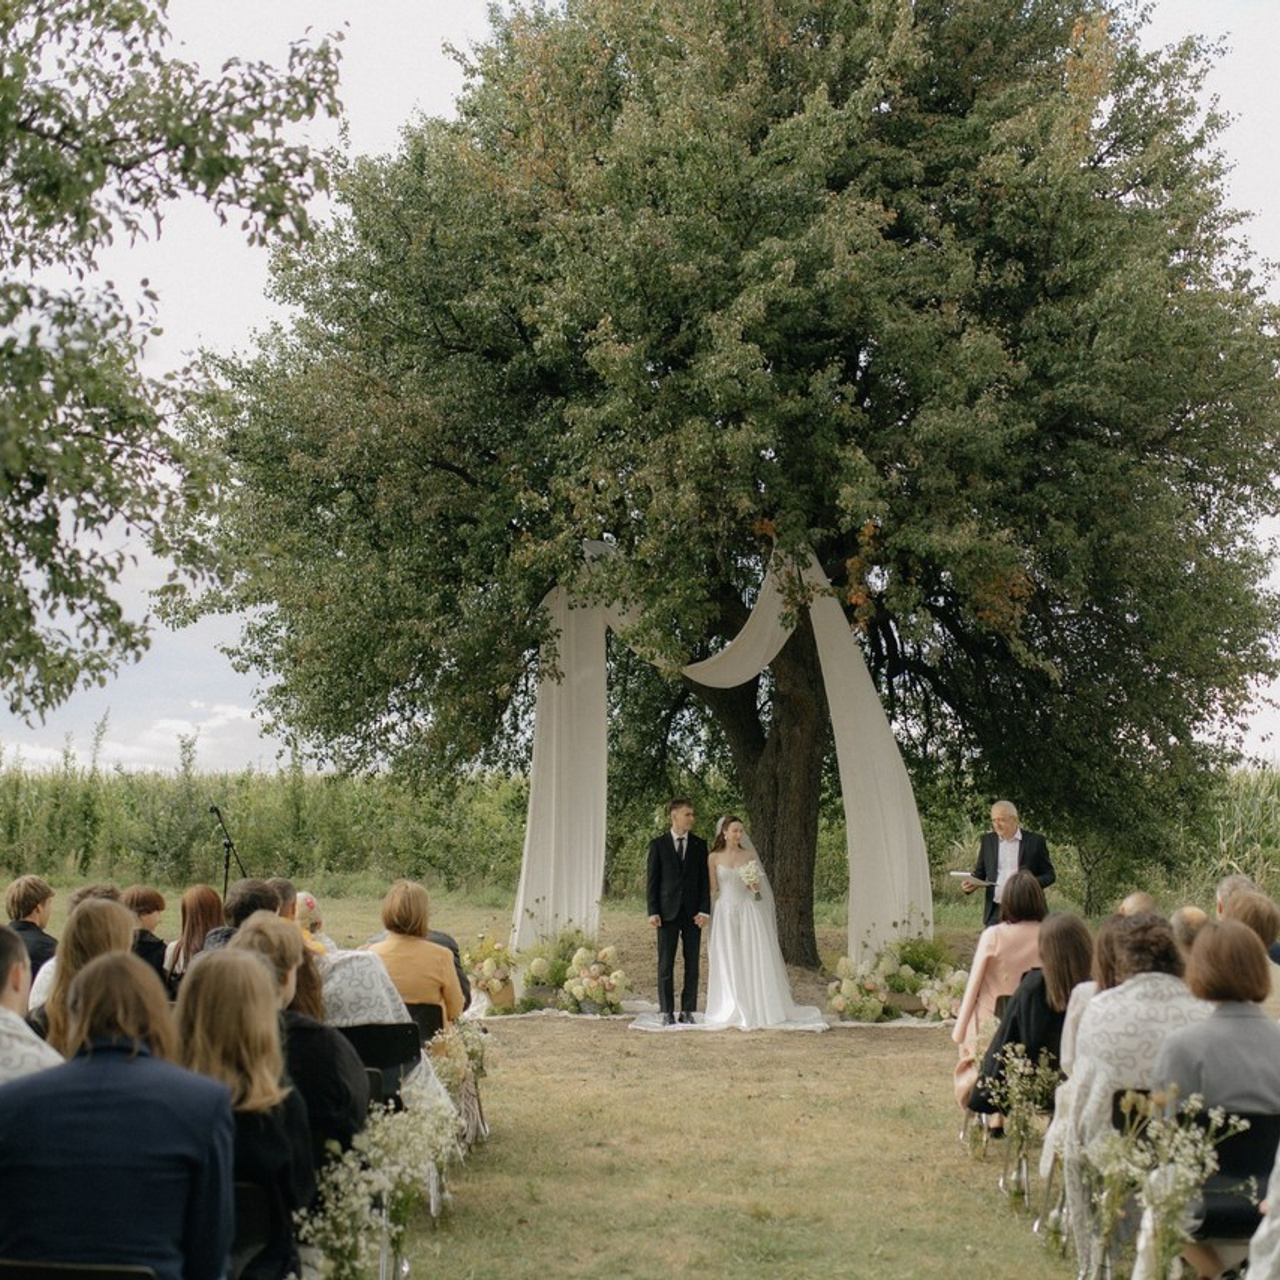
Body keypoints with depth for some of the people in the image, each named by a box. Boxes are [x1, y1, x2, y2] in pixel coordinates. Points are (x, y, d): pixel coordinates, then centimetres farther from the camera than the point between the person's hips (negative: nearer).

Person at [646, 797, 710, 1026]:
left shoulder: (699, 844, 7)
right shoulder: (658, 844, 1)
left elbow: (705, 880, 5)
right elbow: (651, 880, 0)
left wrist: (705, 910, -4)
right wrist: (652, 912, -8)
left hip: (693, 912, 2)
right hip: (667, 912, -2)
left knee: (692, 964, 3)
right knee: (666, 964, 1)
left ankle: (687, 1011, 9)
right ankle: (667, 1012, 6)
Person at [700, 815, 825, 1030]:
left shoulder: (749, 855, 6)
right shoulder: (714, 858, 2)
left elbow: (757, 888, 9)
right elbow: (712, 888, 3)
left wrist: (754, 884, -13)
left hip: (747, 911, 1)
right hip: (724, 913, -1)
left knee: (754, 960, -2)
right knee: (727, 963, 0)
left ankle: (759, 1009, 3)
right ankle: (733, 1011, 6)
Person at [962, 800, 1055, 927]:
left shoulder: (1035, 840, 0)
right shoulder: (988, 840, 9)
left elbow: (1049, 875, 3)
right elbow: (980, 873, 17)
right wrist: (971, 884, -5)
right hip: (995, 912, 3)